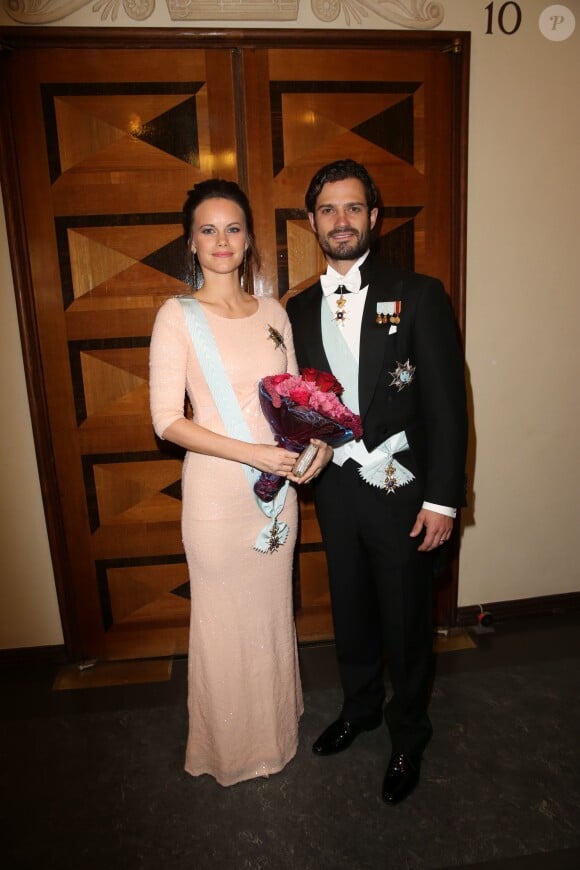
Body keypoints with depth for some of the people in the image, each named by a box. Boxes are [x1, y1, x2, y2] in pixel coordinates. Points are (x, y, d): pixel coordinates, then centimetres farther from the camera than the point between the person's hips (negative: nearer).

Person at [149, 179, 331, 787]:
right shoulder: (178, 315, -9)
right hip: (216, 493, -4)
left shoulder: (273, 313, 5)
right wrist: (254, 453, -22)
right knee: (224, 621, 13)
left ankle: (276, 729, 47)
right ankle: (230, 748, 40)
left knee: (274, 612, 20)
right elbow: (167, 420, -14)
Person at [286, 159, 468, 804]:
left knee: (406, 622, 12)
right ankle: (360, 707, 48)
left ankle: (408, 737, 39)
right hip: (334, 490, 4)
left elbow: (446, 404, -11)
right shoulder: (299, 309, 6)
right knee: (350, 611, 21)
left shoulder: (418, 296, -8)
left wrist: (442, 499, -14)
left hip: (403, 490, -4)